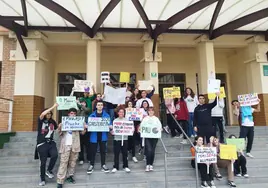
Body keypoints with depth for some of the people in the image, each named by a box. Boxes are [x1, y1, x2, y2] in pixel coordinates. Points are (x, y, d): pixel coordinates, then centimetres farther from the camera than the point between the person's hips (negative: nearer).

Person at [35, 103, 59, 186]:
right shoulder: (41, 121, -2)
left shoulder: (53, 121, 8)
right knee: (43, 162, 5)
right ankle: (42, 179, 26)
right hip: (42, 143, -2)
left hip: (51, 143, 2)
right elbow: (42, 114, -24)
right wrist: (53, 107, -26)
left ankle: (49, 170, 1)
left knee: (55, 155, -25)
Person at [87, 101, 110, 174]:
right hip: (94, 136, -1)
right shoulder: (92, 115, 2)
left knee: (103, 151, 10)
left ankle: (103, 165, 23)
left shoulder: (106, 115, 3)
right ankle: (91, 165, 19)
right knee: (93, 151, 5)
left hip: (103, 136, 1)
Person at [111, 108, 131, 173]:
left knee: (125, 153, 6)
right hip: (117, 139, 0)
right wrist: (112, 132, -17)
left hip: (124, 138, 0)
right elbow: (113, 129, 4)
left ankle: (126, 166, 19)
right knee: (116, 154, 4)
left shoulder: (127, 120, 6)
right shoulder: (115, 120, 5)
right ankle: (115, 167, 14)